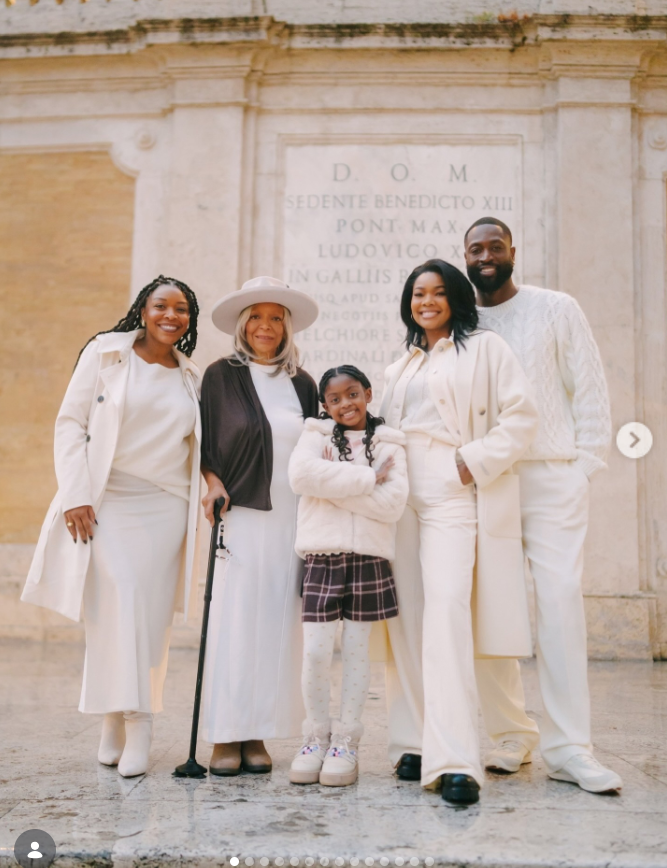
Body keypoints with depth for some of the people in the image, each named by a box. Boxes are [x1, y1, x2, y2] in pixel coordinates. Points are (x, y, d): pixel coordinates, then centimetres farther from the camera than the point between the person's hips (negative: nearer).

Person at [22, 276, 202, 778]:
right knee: (119, 601, -15)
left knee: (152, 616, 0)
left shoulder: (191, 378, 14)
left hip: (166, 508, 3)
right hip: (107, 503, -3)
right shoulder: (106, 353, 3)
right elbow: (71, 423, 0)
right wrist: (75, 495, -9)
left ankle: (120, 721, 10)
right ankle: (134, 720, -8)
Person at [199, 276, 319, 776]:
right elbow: (204, 444, 5)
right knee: (233, 621, -5)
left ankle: (258, 735, 11)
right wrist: (213, 483, -12)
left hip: (291, 520, 3)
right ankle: (226, 738, 4)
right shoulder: (221, 376, 5)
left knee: (277, 623, 2)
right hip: (239, 515, -3)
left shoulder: (302, 384, 14)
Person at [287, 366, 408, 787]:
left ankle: (347, 741, 18)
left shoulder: (389, 444, 7)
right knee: (316, 651, -2)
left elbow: (393, 503, -7)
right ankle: (316, 736, 16)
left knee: (357, 649, 7)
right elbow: (301, 474, -14)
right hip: (322, 557, 0)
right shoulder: (316, 435, 8)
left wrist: (334, 482, -10)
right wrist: (366, 478, -13)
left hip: (369, 558, 0)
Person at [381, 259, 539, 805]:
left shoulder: (485, 349, 7)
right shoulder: (401, 368, 26)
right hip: (402, 496, 6)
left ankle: (454, 760, -20)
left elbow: (520, 417, -2)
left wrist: (476, 462, -12)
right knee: (406, 617, 1)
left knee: (447, 609, -19)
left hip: (452, 493, -6)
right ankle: (414, 744, 10)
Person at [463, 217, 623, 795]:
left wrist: (587, 464, -3)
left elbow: (590, 388, 4)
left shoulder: (556, 309, 6)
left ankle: (568, 747, -1)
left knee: (560, 601, -9)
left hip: (552, 479, -2)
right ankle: (510, 734, 15)